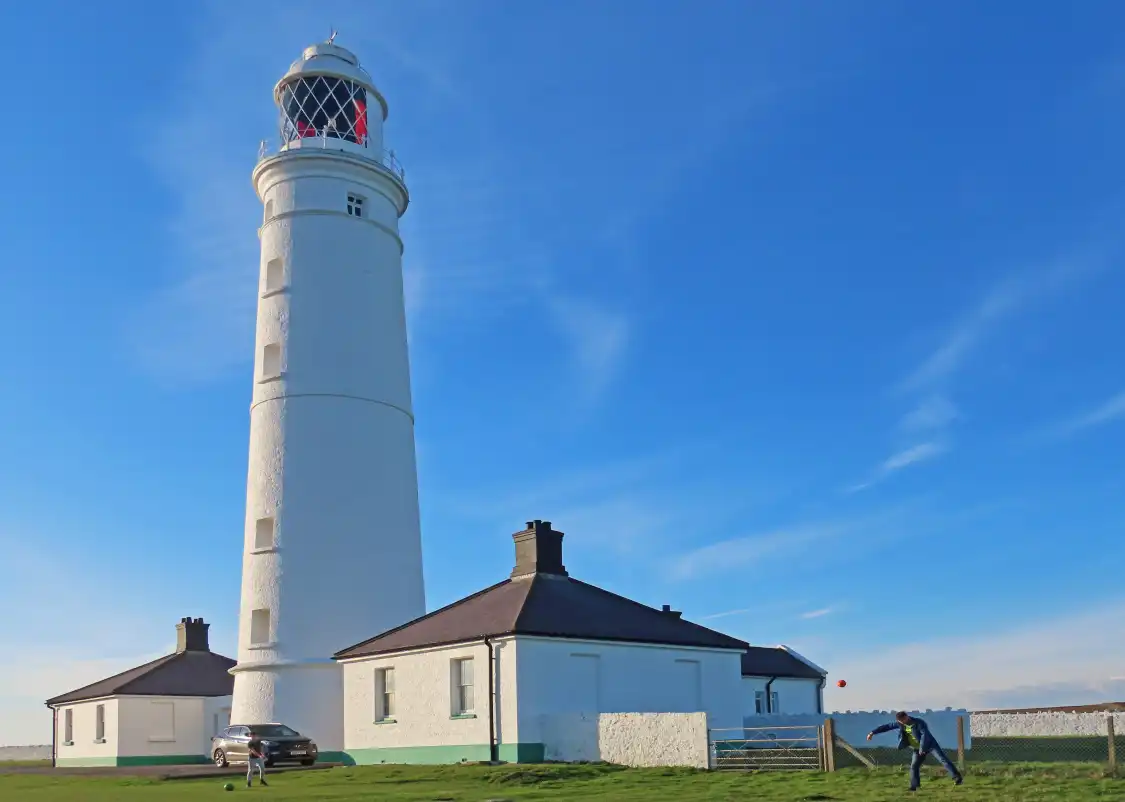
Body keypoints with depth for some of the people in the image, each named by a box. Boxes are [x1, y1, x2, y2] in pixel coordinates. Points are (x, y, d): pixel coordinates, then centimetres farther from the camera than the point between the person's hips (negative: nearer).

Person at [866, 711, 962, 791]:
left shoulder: (919, 722, -25)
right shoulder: (900, 723, -8)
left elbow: (924, 734, -32)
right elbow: (887, 726, -2)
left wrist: (922, 749, -34)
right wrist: (873, 732, -5)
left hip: (929, 744, -6)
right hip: (917, 748, 6)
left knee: (943, 759, -15)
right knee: (914, 766, 0)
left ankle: (957, 778, -16)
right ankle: (914, 787, 6)